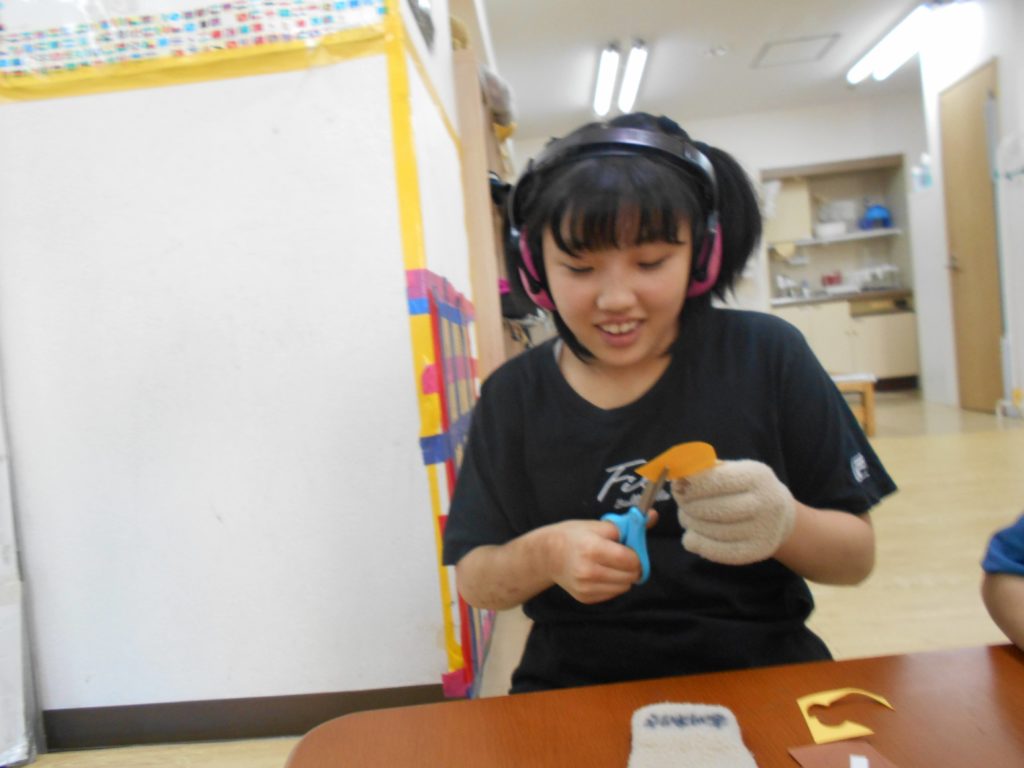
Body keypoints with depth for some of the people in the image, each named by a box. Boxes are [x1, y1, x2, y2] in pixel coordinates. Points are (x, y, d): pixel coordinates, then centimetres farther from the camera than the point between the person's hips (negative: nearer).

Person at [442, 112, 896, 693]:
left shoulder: (766, 354, -4)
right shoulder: (513, 396, 0)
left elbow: (858, 557, 1)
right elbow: (473, 582, 2)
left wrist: (783, 523, -21)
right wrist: (544, 555, -19)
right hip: (578, 690, 0)